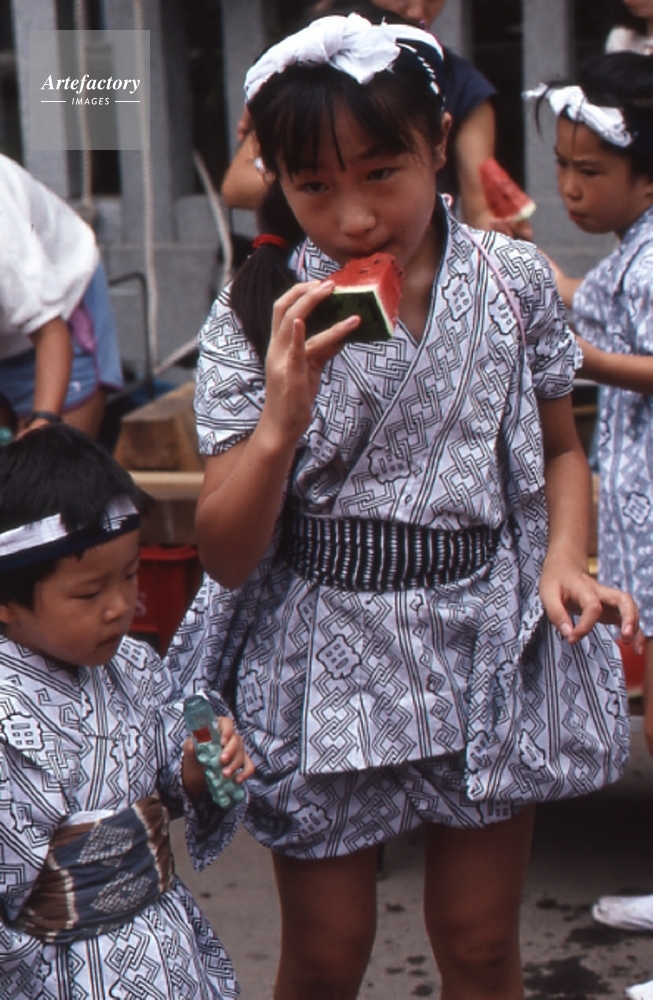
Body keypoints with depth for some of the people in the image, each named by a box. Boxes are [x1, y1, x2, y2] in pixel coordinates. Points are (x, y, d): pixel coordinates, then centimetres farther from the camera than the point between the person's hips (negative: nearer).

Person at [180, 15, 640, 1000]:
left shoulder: (514, 281, -5)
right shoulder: (255, 318, -10)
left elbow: (559, 449, 10)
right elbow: (227, 555, -11)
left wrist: (564, 558, -9)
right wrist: (283, 418, -27)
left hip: (486, 648, 2)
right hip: (323, 660, -1)